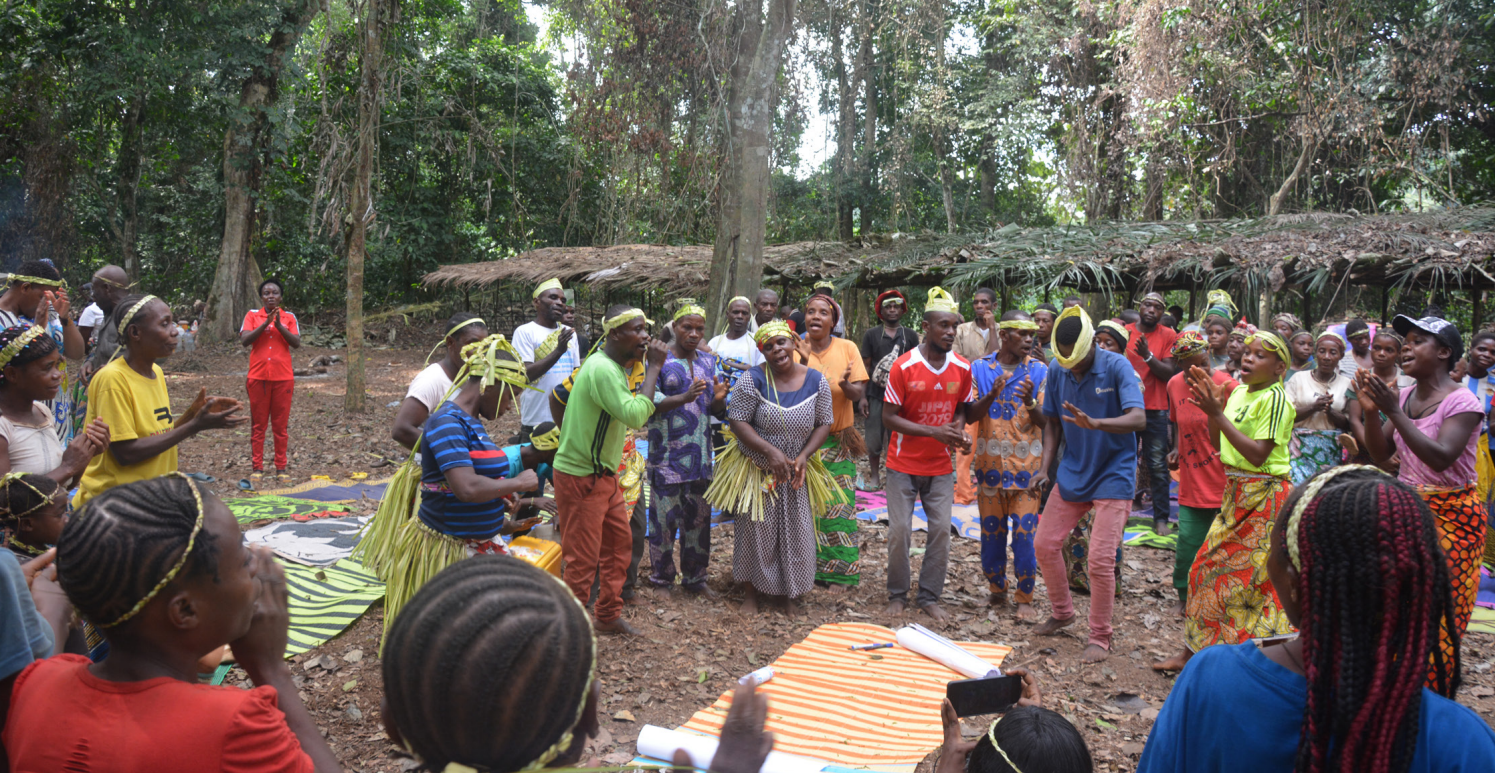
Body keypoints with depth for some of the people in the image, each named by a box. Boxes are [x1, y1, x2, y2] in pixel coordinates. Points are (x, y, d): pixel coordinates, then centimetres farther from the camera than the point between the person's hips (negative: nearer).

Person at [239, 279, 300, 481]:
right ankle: (257, 468, 10)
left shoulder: (289, 317, 6)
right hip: (258, 377, 0)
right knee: (258, 425, 5)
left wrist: (279, 326, -16)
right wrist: (265, 323, -18)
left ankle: (281, 468, 11)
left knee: (280, 425, 5)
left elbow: (296, 343, -6)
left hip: (283, 377, 0)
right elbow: (244, 340, -9)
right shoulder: (252, 315, 4)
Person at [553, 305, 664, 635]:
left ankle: (608, 615, 31)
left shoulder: (611, 367, 11)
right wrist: (654, 368, -25)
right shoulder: (603, 370, -23)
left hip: (604, 476, 10)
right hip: (580, 478, -10)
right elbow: (636, 416, -31)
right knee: (582, 558, -2)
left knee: (619, 543, 18)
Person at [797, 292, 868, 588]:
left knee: (838, 505, 2)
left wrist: (846, 385, -27)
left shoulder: (847, 348, -1)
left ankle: (839, 571, 12)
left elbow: (858, 393, -4)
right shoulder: (797, 349, -2)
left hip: (838, 439, 0)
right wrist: (803, 362, -27)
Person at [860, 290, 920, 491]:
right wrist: (863, 396, -1)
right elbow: (865, 366, 4)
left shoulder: (911, 336, 7)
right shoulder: (871, 335, 5)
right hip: (876, 394, 0)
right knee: (874, 439, 4)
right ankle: (875, 478, 17)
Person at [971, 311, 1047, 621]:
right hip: (990, 464, 1)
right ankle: (996, 589, 26)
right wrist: (991, 396, -21)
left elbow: (1046, 421, -3)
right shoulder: (980, 368, 2)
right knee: (991, 532, 9)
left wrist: (1030, 403, -24)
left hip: (1026, 466, -1)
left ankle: (1024, 597, 11)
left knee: (1024, 533, -2)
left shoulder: (1039, 371, 0)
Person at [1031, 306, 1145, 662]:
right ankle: (1062, 612, 30)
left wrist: (1095, 423, -46)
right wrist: (1046, 466, -5)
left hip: (1113, 475, -5)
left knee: (1100, 559, -8)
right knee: (1044, 543, 7)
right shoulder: (1056, 370, -2)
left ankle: (1100, 638, 10)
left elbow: (1138, 419, -28)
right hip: (1072, 472, 5)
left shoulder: (1116, 367, -17)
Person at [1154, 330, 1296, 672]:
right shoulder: (1238, 394, 11)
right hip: (1236, 493, 9)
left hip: (1265, 496, -8)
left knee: (1254, 577, -4)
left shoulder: (1274, 398, -15)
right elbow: (1219, 443, 12)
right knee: (1210, 566, 10)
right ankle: (1194, 648, 21)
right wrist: (1213, 407, -2)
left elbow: (1258, 455, -22)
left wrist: (1217, 414, -22)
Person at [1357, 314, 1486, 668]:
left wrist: (1393, 411, -27)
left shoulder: (1462, 402, -13)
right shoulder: (1405, 396, 6)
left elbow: (1440, 458, -26)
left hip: (1450, 516, -6)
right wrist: (1371, 411, -12)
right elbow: (1381, 454, 4)